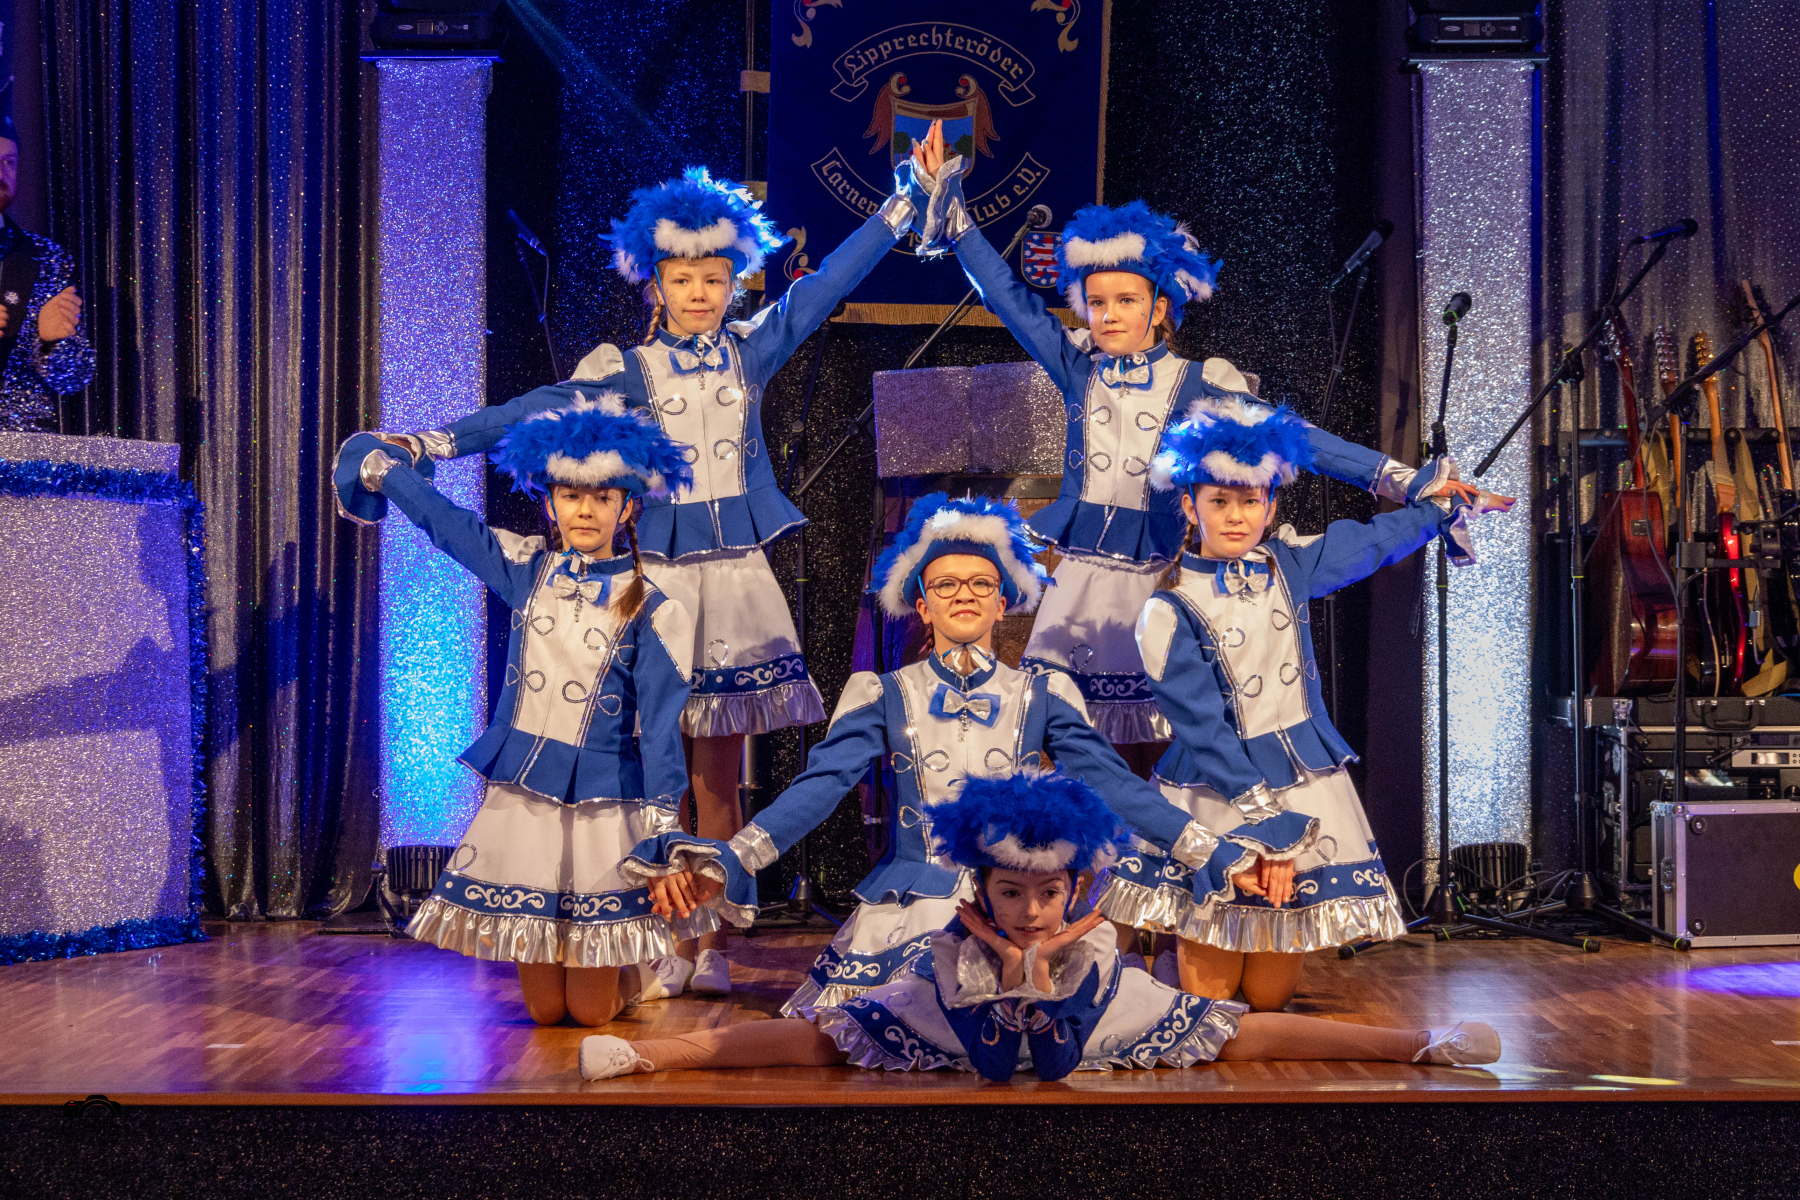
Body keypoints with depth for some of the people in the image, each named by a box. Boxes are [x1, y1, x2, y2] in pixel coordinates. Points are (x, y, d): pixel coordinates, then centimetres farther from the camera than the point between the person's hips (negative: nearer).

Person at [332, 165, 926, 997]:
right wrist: (431, 444, -19)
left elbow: (828, 283, 7)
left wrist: (907, 199, 6)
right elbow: (538, 410, -8)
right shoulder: (628, 372, 1)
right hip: (660, 578, -2)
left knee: (718, 774, 5)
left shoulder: (751, 352, 8)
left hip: (735, 580, 2)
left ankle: (712, 945, 10)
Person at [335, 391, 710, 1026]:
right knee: (544, 1009, 6)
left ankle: (644, 961, 33)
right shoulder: (526, 569, 3)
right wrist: (381, 463, 23)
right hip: (520, 795, 3)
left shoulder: (650, 609, -6)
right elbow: (441, 519, 15)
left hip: (603, 805, -3)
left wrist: (662, 828, -16)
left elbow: (661, 727, -9)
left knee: (591, 1010, 1)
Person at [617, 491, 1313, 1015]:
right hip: (907, 910, -1)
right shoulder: (884, 696, 6)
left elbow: (1111, 781, 0)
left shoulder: (1043, 697, 9)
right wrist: (731, 862, -20)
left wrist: (1211, 851, -12)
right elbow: (821, 784, -5)